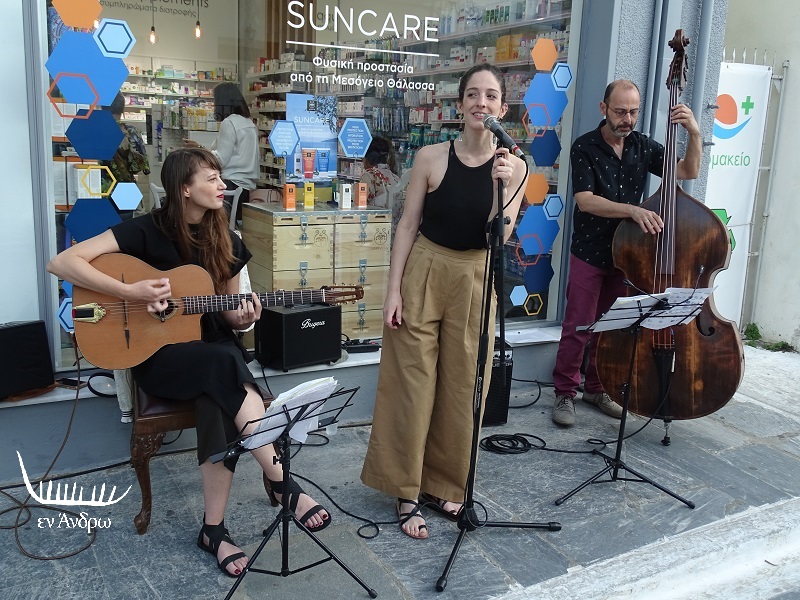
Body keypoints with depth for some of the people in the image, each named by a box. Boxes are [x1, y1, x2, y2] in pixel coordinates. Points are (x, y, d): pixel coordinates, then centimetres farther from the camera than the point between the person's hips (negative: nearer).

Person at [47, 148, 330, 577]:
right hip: (158, 355, -4)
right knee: (227, 365, -35)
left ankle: (214, 529, -21)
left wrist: (242, 317, -10)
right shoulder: (147, 229, -8)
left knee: (219, 399, -31)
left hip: (212, 346, 4)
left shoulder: (224, 239, 7)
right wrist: (130, 292, -23)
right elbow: (62, 263, -15)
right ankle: (281, 483, -29)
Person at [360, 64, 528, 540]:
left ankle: (446, 485, 27)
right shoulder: (432, 157, -5)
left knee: (463, 386, 9)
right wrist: (393, 289, -8)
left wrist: (501, 185, -25)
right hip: (424, 273, -1)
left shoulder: (513, 166, -1)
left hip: (476, 281, 2)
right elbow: (408, 225, -3)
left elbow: (500, 236, -10)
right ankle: (407, 491, 18)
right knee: (413, 382, 2)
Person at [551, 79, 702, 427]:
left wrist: (694, 133, -14)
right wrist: (633, 209, -31)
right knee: (577, 327, -2)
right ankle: (565, 392, 11)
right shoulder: (585, 147, -10)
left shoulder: (643, 147, 4)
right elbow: (585, 201, -20)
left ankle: (596, 388, 27)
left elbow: (689, 171, 2)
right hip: (589, 254, -4)